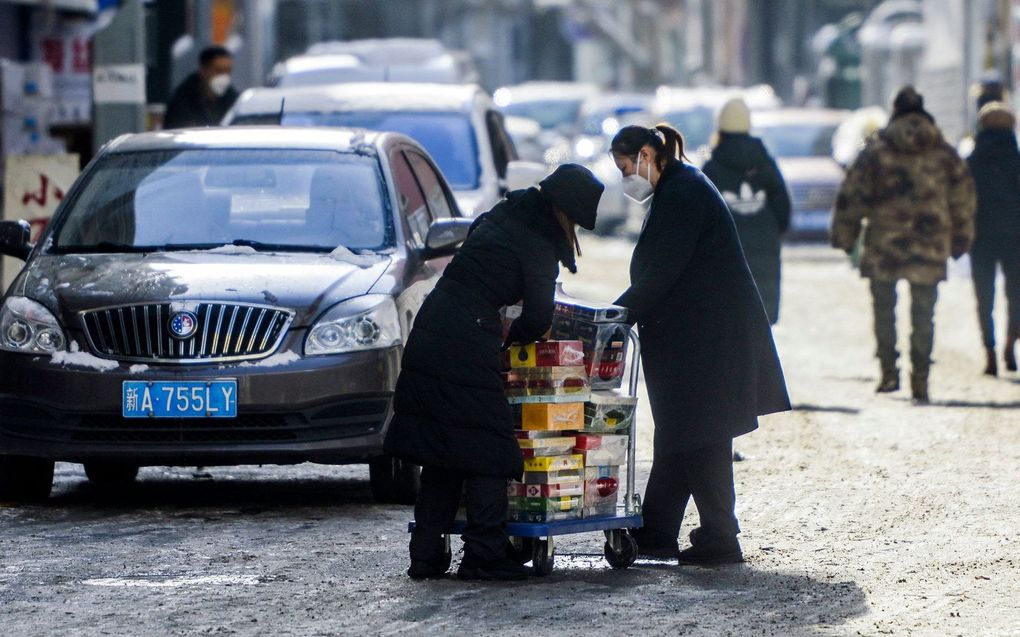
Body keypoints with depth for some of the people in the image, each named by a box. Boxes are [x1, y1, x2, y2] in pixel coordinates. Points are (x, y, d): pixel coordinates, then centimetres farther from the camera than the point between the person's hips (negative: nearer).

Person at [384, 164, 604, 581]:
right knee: (488, 449, -1)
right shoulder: (537, 245, -7)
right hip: (469, 346, -8)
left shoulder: (503, 215, 17)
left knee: (438, 452, 12)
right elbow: (538, 319, -6)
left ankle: (426, 555, 12)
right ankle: (484, 556, -2)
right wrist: (512, 339, 13)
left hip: (429, 335, 8)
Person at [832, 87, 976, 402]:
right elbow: (963, 198, 10)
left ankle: (889, 372, 7)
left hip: (883, 246, -1)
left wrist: (844, 237, 6)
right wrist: (960, 240, 20)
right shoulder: (945, 154, 4)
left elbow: (852, 196, -3)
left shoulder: (875, 151, -3)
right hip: (930, 246, 1)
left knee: (884, 310, 11)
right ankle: (920, 379, 3)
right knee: (923, 315, 6)